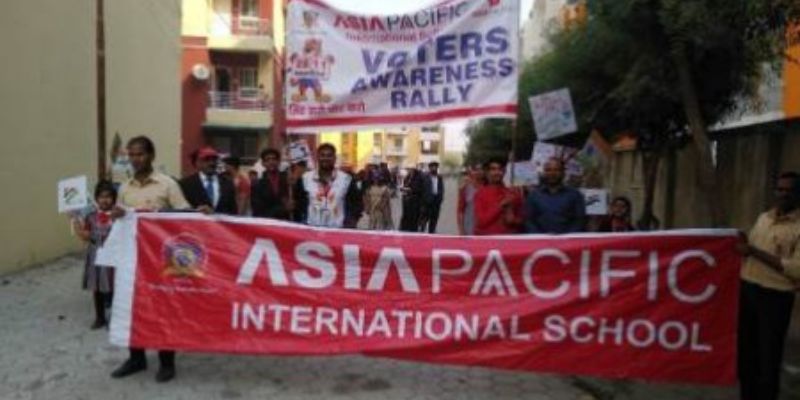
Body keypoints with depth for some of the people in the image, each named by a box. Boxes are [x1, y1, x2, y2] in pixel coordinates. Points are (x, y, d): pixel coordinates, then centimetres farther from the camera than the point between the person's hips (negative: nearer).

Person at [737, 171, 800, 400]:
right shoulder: (763, 217, 10)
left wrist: (754, 251, -21)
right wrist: (744, 244, 2)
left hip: (775, 297, -6)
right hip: (747, 290, 7)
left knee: (769, 358, 6)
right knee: (746, 351, 18)